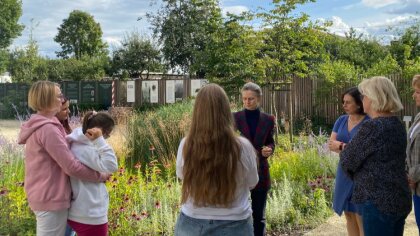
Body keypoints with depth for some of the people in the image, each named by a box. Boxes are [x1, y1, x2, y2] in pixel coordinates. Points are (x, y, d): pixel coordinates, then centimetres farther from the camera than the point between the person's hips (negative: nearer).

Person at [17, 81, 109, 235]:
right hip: (51, 199, -10)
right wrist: (101, 176, -10)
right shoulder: (48, 129, -21)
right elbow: (71, 166, -22)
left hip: (43, 196, 10)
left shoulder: (38, 127, 11)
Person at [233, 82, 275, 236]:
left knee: (259, 215, 11)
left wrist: (269, 149, -10)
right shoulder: (234, 118, -3)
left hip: (260, 171, 2)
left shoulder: (268, 119, 2)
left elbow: (270, 142, 12)